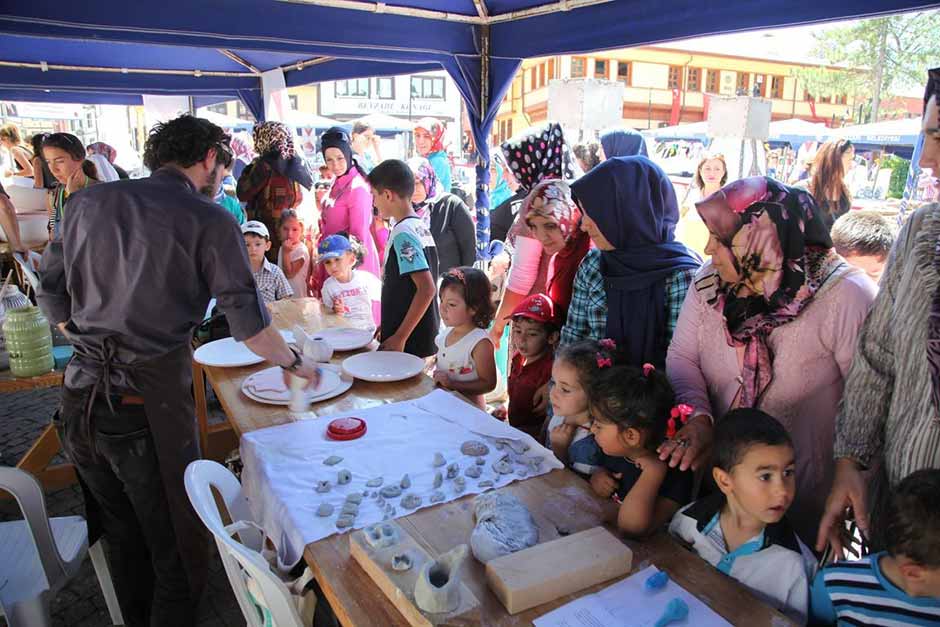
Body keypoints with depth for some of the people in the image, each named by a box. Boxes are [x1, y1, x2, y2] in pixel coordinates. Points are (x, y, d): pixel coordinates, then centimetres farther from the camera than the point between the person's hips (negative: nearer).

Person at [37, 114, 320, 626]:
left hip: (80, 398, 6)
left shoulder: (88, 202, 9)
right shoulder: (209, 220, -5)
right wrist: (296, 364, 10)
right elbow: (248, 324, -6)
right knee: (174, 543, 13)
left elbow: (53, 298, 12)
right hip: (149, 403, -6)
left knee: (122, 536, 25)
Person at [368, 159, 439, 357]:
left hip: (408, 345, -9)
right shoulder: (421, 227, 10)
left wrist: (399, 337, -20)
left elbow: (426, 289, -24)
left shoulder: (403, 233, -17)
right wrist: (389, 327, 19)